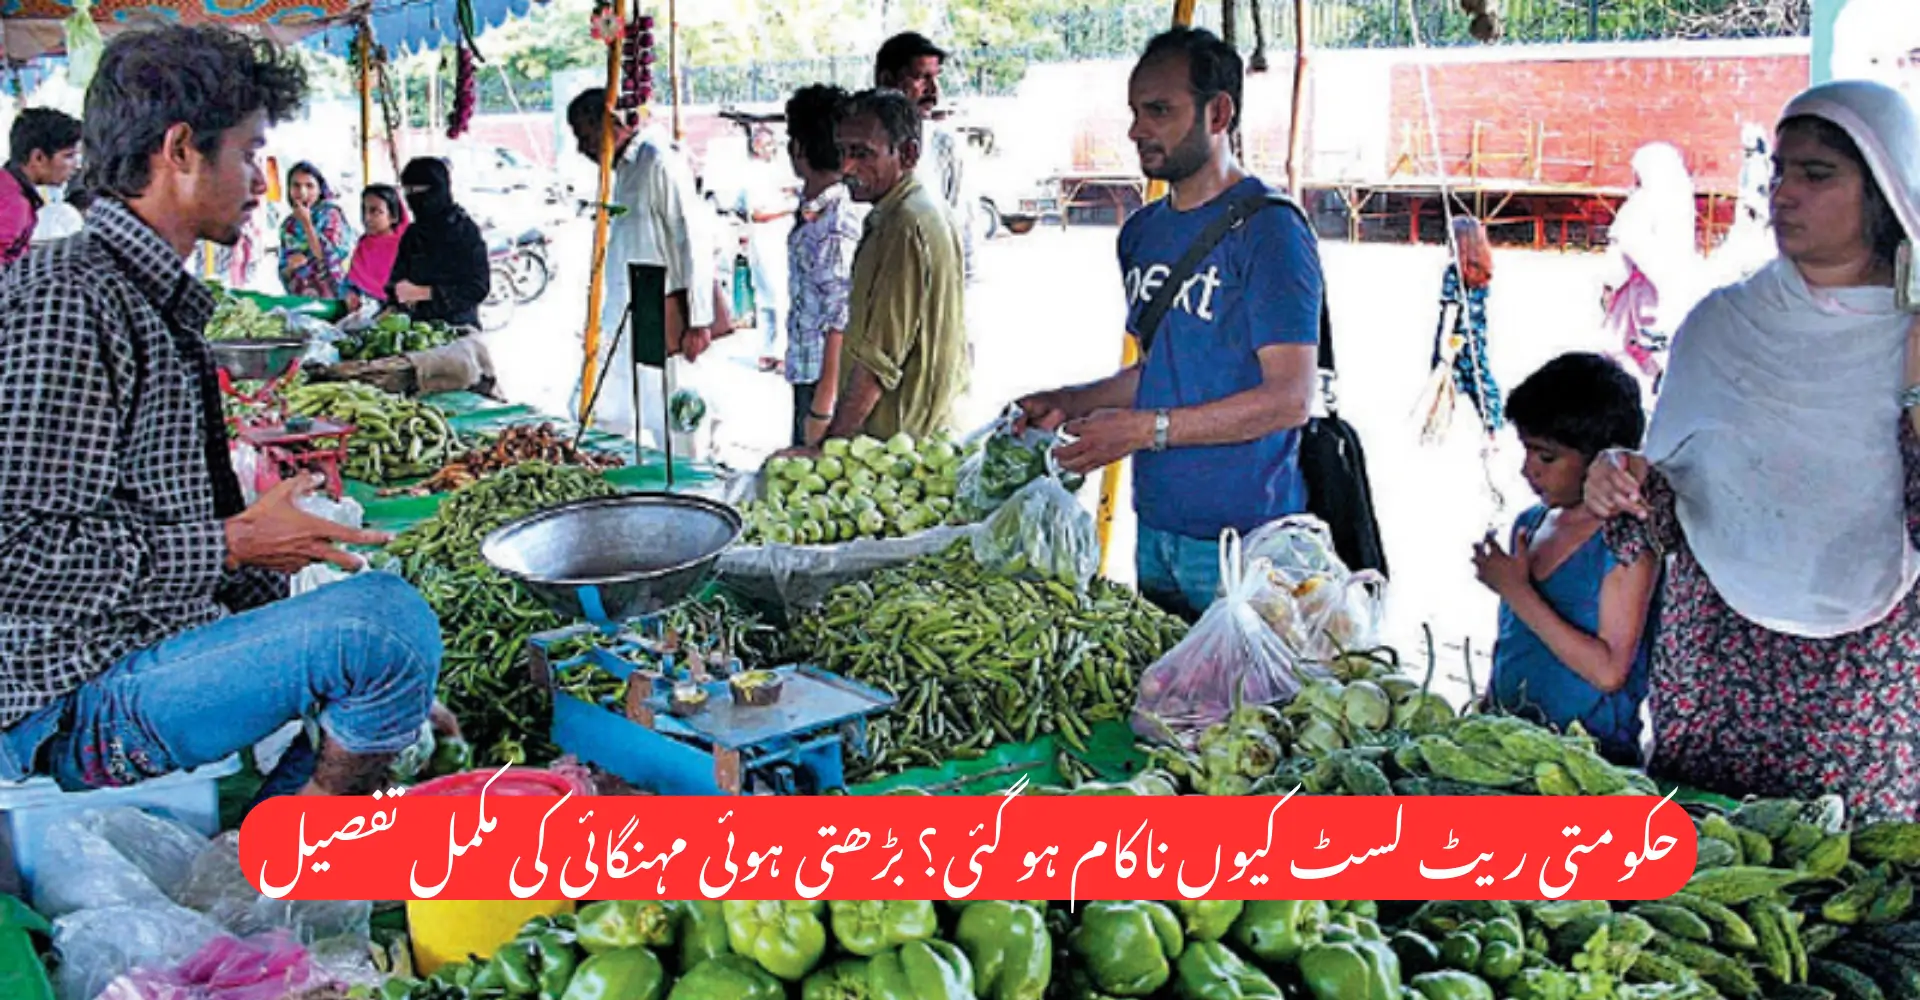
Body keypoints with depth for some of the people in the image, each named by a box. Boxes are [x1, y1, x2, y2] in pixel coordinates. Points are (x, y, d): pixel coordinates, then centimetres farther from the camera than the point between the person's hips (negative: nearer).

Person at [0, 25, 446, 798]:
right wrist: (235, 544, -18)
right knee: (385, 620, -27)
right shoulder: (65, 303, -18)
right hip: (76, 708, -11)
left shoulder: (158, 301, 14)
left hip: (153, 652, 11)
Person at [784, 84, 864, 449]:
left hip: (827, 380, -10)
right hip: (805, 374, 10)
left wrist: (822, 404, -22)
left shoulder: (838, 225, -22)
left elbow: (841, 323, -23)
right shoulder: (811, 210, 8)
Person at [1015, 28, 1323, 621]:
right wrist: (1070, 404, 7)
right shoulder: (1142, 232, 14)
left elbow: (1291, 398, -18)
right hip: (1156, 528, 7)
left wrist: (1145, 428, -21)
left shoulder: (1269, 229, -12)